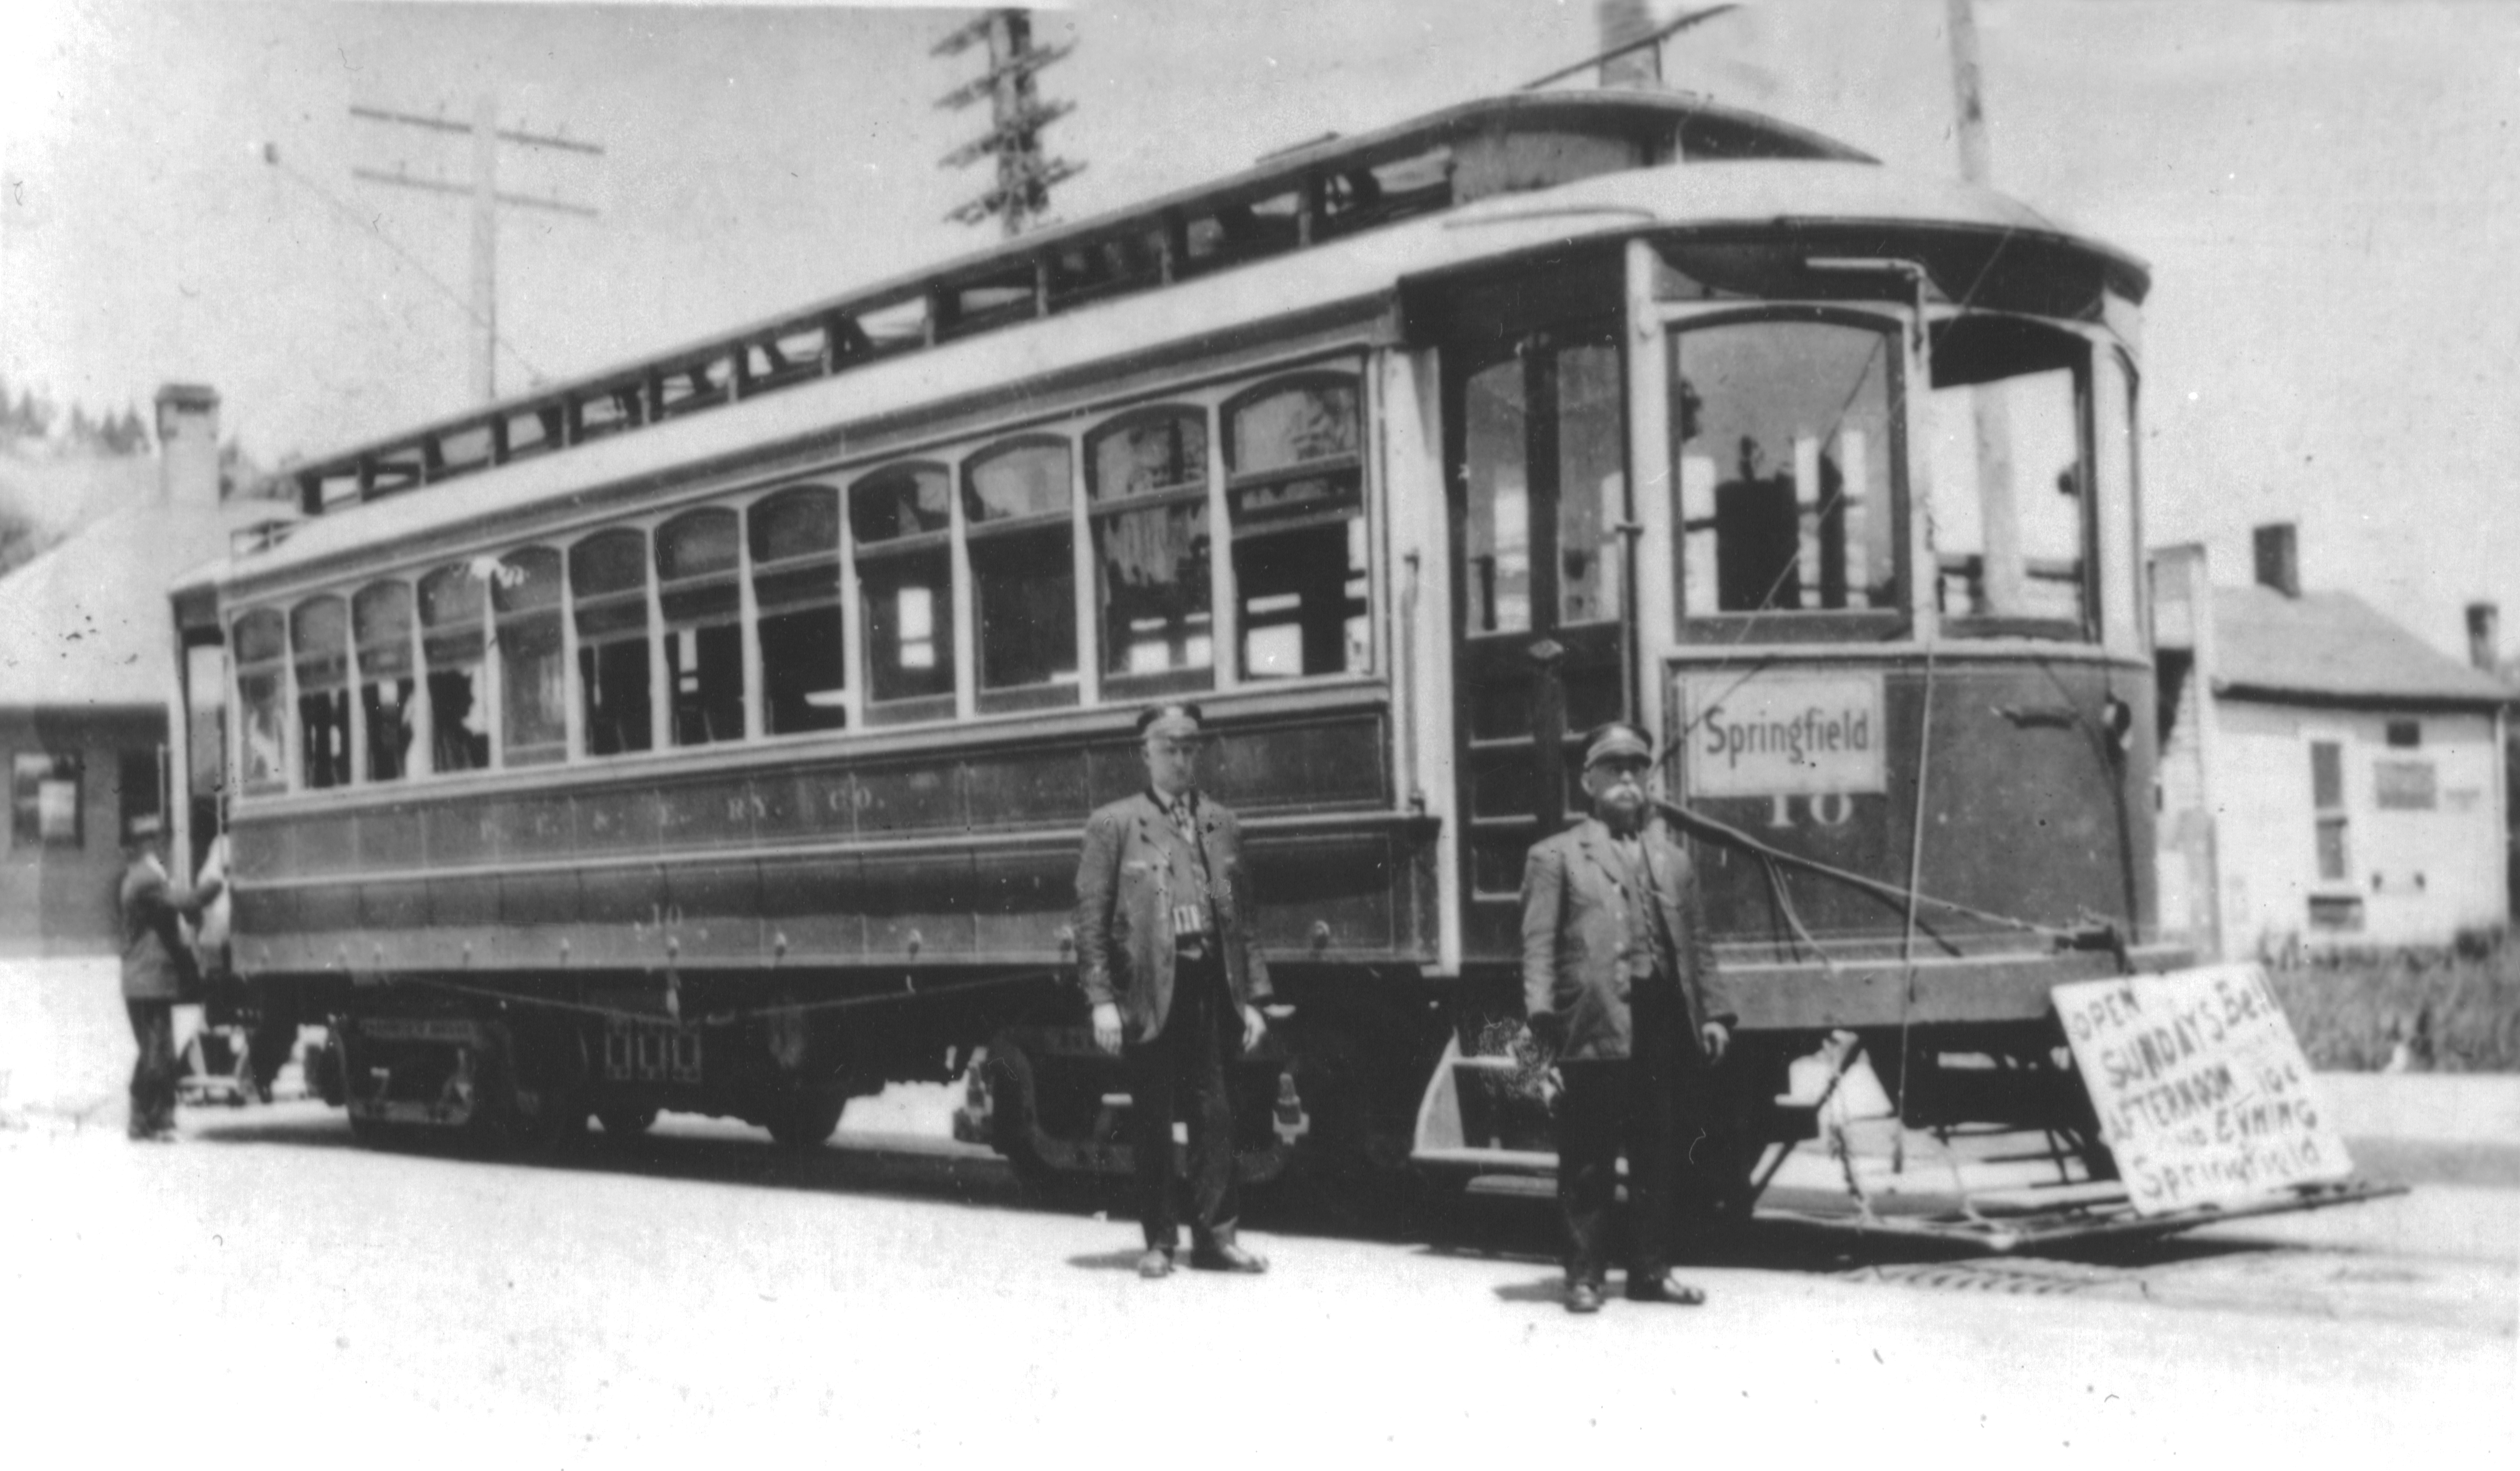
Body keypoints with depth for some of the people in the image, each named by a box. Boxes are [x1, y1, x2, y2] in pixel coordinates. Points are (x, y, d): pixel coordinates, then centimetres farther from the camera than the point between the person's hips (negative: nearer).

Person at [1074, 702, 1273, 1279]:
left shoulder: (1221, 824, 15)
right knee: (1153, 1121, 3)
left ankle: (1214, 1236, 7)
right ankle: (1160, 1241, 10)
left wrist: (1252, 998, 9)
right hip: (1150, 993, -3)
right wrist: (1102, 1000, -10)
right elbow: (1092, 918, -2)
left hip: (1213, 987, 3)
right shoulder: (1113, 825, 3)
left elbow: (1242, 918, 15)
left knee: (1216, 1114, 1)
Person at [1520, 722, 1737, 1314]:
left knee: (1661, 1155, 8)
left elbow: (1697, 943, 18)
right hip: (1597, 1025, -4)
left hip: (1666, 1021, 5)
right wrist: (1542, 1011, -14)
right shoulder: (1556, 856, 7)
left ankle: (1649, 1269, 18)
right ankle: (1585, 1274, 7)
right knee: (1589, 1158, -1)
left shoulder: (1673, 858, 21)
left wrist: (1714, 1012, 8)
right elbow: (1539, 943, -2)